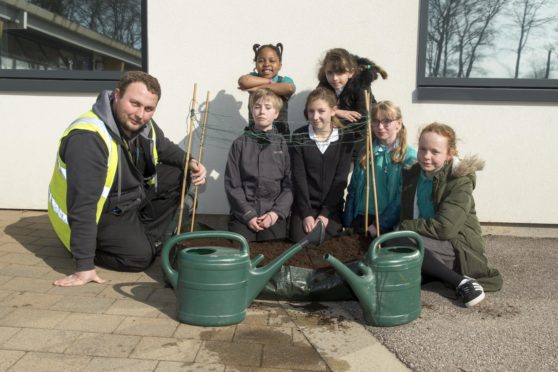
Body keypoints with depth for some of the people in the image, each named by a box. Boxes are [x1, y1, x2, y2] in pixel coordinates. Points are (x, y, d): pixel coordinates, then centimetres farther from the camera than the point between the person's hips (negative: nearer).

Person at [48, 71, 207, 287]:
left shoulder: (142, 125, -8)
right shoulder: (87, 138, -33)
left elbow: (166, 149, 13)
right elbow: (82, 206, -35)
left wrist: (191, 164, -10)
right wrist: (85, 267, -34)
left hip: (133, 195, 8)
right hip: (100, 214, -8)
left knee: (178, 174, -2)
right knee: (140, 255, -23)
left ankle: (149, 235, 4)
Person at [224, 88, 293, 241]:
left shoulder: (283, 144, 7)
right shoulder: (240, 143, 6)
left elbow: (290, 184, 2)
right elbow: (232, 184, 1)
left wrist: (277, 212, -10)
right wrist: (248, 214, -8)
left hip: (274, 213, 0)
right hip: (243, 212, 0)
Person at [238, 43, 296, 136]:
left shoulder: (284, 80, -1)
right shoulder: (254, 77, 2)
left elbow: (290, 88, -26)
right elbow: (243, 81, -22)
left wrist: (258, 87, -21)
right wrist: (270, 81, -13)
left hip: (281, 134, 0)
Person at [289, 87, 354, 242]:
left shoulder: (345, 137, -3)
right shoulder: (299, 136, -3)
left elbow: (340, 178, -5)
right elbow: (299, 177, -6)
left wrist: (325, 212, -11)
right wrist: (306, 213, -13)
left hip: (332, 205, 0)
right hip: (304, 205, 0)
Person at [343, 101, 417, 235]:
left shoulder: (409, 155, -6)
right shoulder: (365, 152, 8)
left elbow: (404, 197, -12)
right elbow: (353, 190, 7)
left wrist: (379, 225, -16)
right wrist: (347, 223, 0)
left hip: (388, 224, -4)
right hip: (360, 219, 4)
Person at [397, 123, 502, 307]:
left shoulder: (461, 181, -14)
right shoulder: (411, 174, 5)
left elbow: (445, 228, -23)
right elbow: (405, 214, 12)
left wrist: (404, 227, -16)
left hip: (458, 248, -8)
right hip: (430, 244, 8)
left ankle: (462, 282, -20)